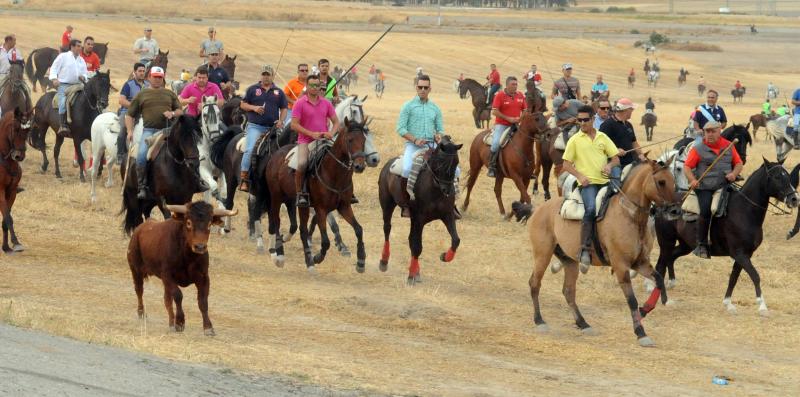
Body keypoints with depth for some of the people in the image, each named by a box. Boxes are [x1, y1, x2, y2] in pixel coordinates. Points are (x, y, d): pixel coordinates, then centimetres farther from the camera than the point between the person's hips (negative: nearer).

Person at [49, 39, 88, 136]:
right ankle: (63, 125, -32)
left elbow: (85, 74, 24)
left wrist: (83, 77, -1)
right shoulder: (63, 56, 7)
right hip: (63, 85, -5)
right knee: (63, 101, -29)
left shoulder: (81, 60, 21)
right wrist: (54, 79, -14)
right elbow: (54, 68, 3)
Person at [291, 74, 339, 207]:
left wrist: (331, 133, -8)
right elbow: (294, 125, -9)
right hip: (306, 141, -4)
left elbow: (336, 122, 13)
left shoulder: (326, 103, 9)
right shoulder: (300, 103, -3)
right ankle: (300, 194, -13)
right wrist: (311, 134, -17)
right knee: (302, 164, -29)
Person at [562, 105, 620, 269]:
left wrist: (609, 165, -5)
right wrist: (580, 176, -9)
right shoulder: (575, 140, 6)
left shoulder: (603, 137, 14)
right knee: (591, 208, -30)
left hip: (604, 181, 4)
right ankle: (585, 249, -30)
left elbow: (616, 159, 17)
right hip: (587, 183, -4)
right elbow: (566, 164, 6)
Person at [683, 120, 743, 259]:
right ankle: (702, 245, -12)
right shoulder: (698, 149, 5)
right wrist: (692, 180, -19)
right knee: (706, 210, -24)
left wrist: (734, 173, -3)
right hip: (705, 187, -3)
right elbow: (687, 167, 0)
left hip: (725, 185, 3)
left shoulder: (728, 146, 14)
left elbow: (738, 163, 18)